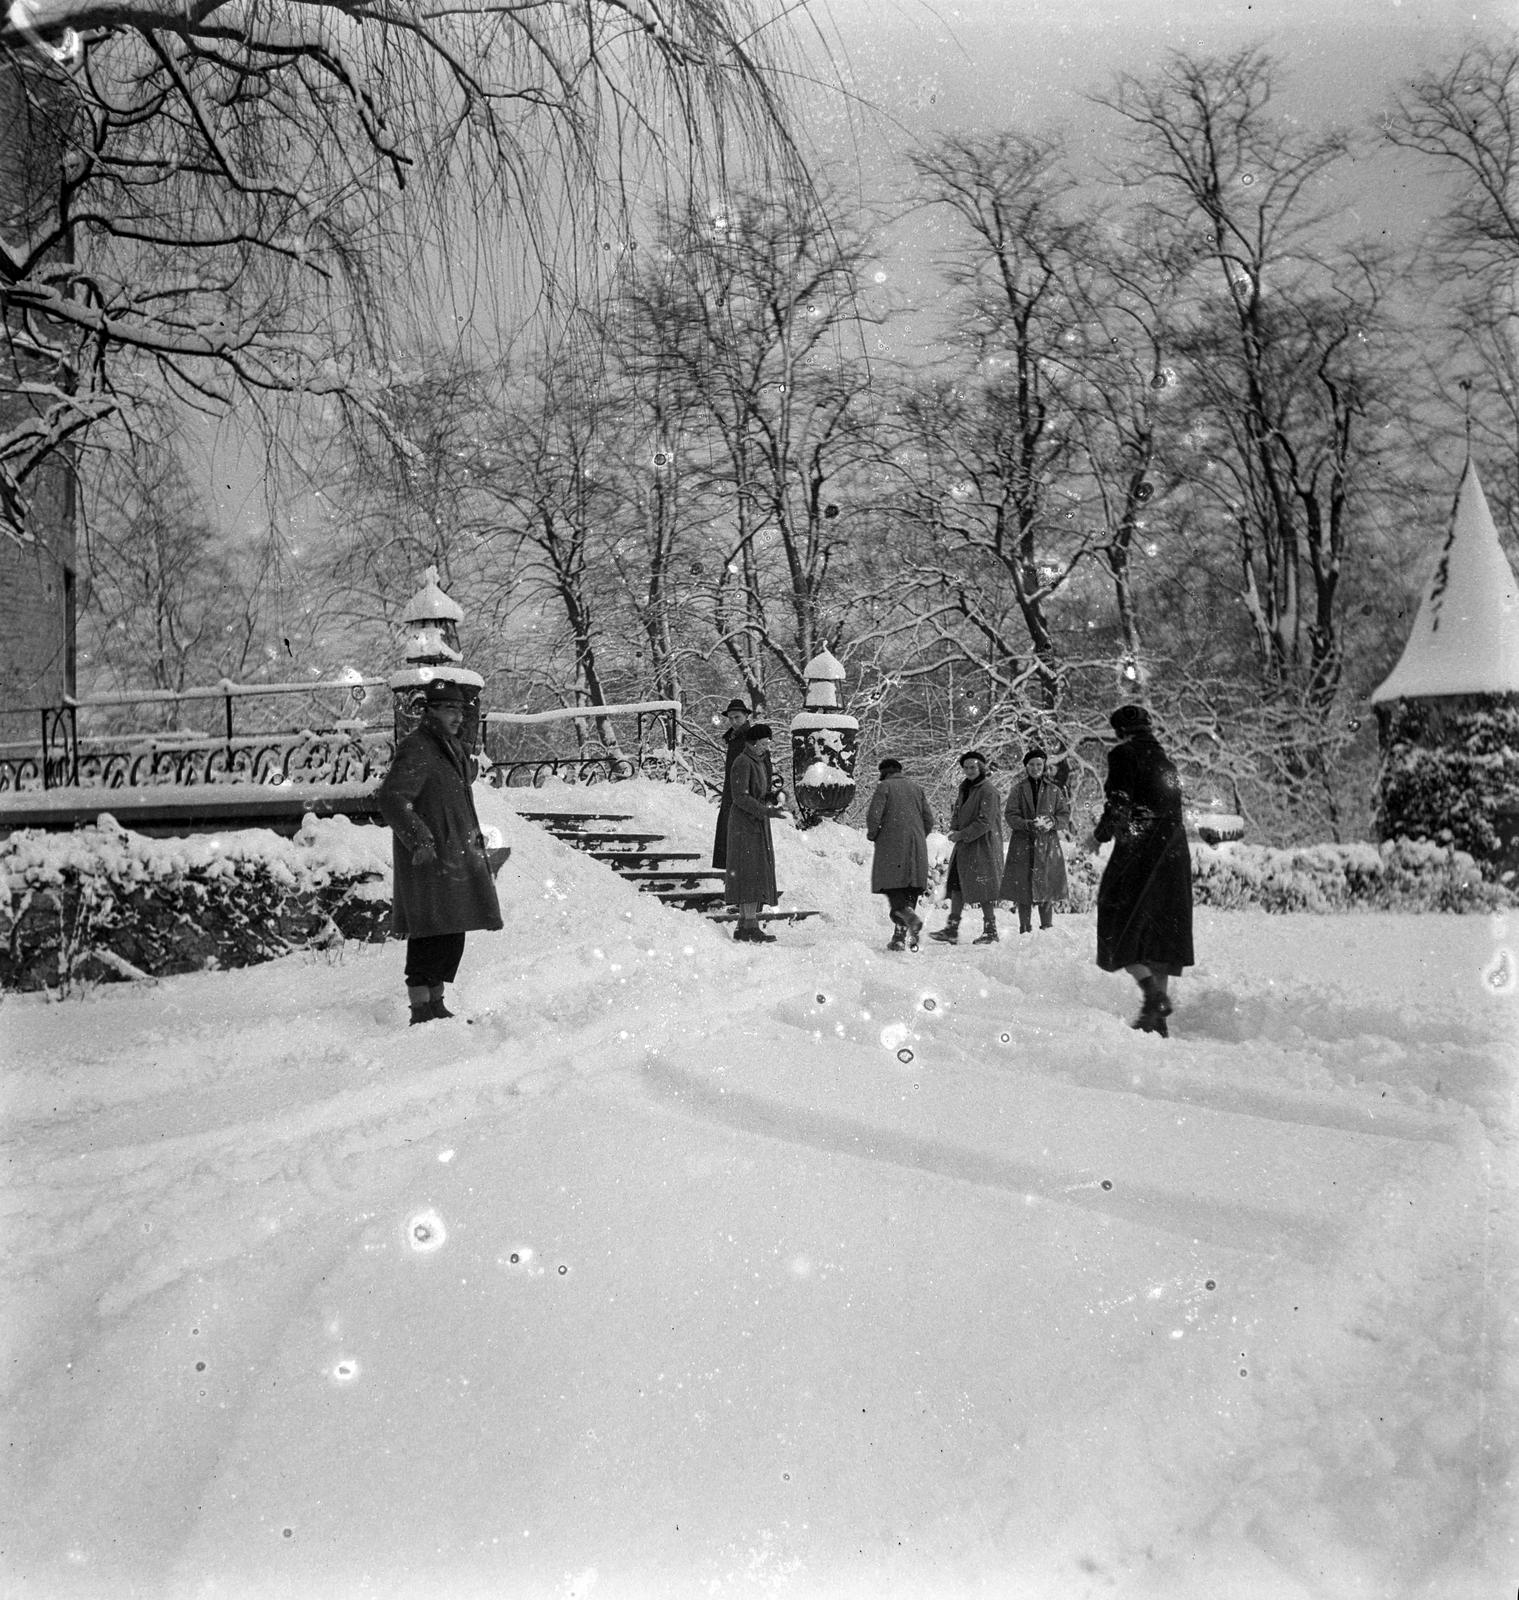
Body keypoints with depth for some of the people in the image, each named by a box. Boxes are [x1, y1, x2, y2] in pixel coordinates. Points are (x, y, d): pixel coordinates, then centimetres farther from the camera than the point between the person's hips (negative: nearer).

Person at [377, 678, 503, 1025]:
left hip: (456, 859, 10)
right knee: (432, 936, -9)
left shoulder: (452, 749, 18)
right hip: (428, 863, -9)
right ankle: (421, 1011, -3)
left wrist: (476, 844, 26)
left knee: (452, 935, 12)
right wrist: (419, 840, -26)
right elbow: (391, 799, -23)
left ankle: (435, 1005, 21)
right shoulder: (416, 750, -13)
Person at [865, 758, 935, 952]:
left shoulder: (884, 787, 0)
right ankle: (900, 935, 0)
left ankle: (911, 919, -27)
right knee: (909, 890, 6)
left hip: (891, 846, -4)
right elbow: (929, 820, 10)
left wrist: (872, 834, 7)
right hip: (916, 848, 4)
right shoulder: (917, 788, 14)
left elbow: (873, 816, -11)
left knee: (891, 887, -2)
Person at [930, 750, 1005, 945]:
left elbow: (985, 822, -18)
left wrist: (962, 835, -17)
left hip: (983, 844, -9)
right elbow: (957, 813, 18)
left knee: (983, 886, -4)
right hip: (965, 845, 9)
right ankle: (952, 930, 8)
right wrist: (954, 830, -2)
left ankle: (990, 930, 5)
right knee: (957, 884, 6)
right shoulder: (965, 787, 13)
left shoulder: (987, 790, -14)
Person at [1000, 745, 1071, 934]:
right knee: (1023, 891, -2)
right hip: (1022, 845, 0)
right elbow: (1010, 816, -2)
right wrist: (1029, 824, -18)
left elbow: (1065, 815, 7)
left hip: (1047, 845, 0)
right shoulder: (1017, 789, 6)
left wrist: (1052, 822, -14)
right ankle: (1025, 931, 6)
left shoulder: (1054, 790, 9)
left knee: (1047, 891, -2)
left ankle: (1047, 929, 4)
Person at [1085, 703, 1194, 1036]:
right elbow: (1172, 811, 15)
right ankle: (1159, 1020, 8)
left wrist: (1099, 835, 1)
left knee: (1119, 925, 0)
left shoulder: (1123, 755, -4)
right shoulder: (1165, 761, 17)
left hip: (1138, 849, -7)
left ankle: (1153, 993, -20)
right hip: (1174, 850, 7)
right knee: (1163, 931, 9)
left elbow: (1119, 806, -14)